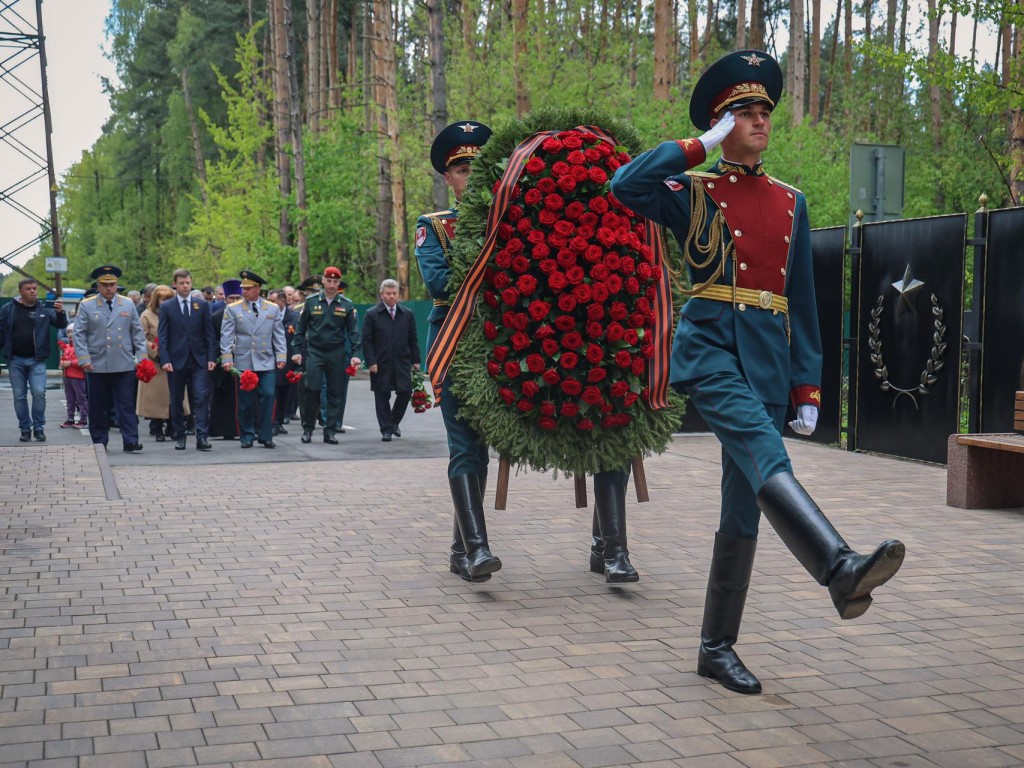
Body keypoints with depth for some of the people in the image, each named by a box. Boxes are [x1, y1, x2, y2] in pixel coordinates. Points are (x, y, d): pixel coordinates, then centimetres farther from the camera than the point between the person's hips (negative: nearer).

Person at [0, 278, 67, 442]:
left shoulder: (43, 310, 2)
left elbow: (61, 324, -3)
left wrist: (60, 312, -24)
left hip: (36, 360, -1)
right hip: (15, 360, 1)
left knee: (39, 393, -11)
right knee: (19, 396, 6)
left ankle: (39, 428, 1)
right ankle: (25, 429, 15)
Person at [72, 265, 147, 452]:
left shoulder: (128, 305, 10)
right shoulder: (86, 306, 4)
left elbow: (137, 332, 11)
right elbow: (79, 334, 2)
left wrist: (141, 356, 3)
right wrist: (84, 359, -7)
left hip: (124, 365, 1)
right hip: (97, 365, -1)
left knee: (126, 404, -1)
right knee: (98, 406, 5)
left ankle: (130, 441, -1)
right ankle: (100, 443, 12)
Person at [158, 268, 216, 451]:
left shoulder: (202, 304, 7)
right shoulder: (166, 307, 4)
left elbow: (209, 333, 7)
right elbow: (162, 336, 1)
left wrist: (211, 357, -2)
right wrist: (165, 360, -10)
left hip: (199, 360, 0)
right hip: (176, 361, 0)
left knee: (201, 399, -8)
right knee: (176, 401, 7)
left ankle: (202, 437, -10)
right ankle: (179, 437, 16)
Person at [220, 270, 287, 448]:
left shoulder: (273, 309, 9)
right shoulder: (232, 309, 3)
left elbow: (279, 335, 9)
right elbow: (226, 336, 0)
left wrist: (280, 357, 2)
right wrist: (226, 359, -8)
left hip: (267, 362, 1)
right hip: (243, 363, -1)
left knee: (268, 396, -7)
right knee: (245, 401, 2)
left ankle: (266, 436, 2)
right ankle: (247, 436, 13)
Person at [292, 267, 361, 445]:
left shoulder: (347, 305, 4)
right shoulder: (311, 302, 4)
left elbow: (354, 331, 3)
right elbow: (301, 329, 7)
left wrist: (355, 354, -7)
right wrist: (298, 351, 1)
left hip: (337, 354, 1)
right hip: (314, 352, -1)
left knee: (335, 393, 3)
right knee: (312, 390, -9)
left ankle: (330, 431, 9)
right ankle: (308, 428, 5)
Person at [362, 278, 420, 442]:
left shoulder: (407, 314, 10)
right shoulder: (372, 314, 1)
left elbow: (413, 340, 12)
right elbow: (366, 341, -2)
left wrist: (415, 360, 6)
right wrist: (371, 362, -10)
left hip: (402, 363, 2)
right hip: (381, 364, -2)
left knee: (405, 393, -1)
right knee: (382, 397, 1)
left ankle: (394, 421, 22)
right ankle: (386, 429, 10)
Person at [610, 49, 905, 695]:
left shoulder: (791, 202, 17)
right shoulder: (694, 193, 5)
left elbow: (801, 299, 17)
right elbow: (624, 186, -15)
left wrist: (808, 386, 11)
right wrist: (699, 146, -7)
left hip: (770, 355, 5)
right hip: (710, 344, -4)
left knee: (745, 504, 4)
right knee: (762, 448, -32)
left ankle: (718, 647, 12)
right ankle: (841, 568, -51)